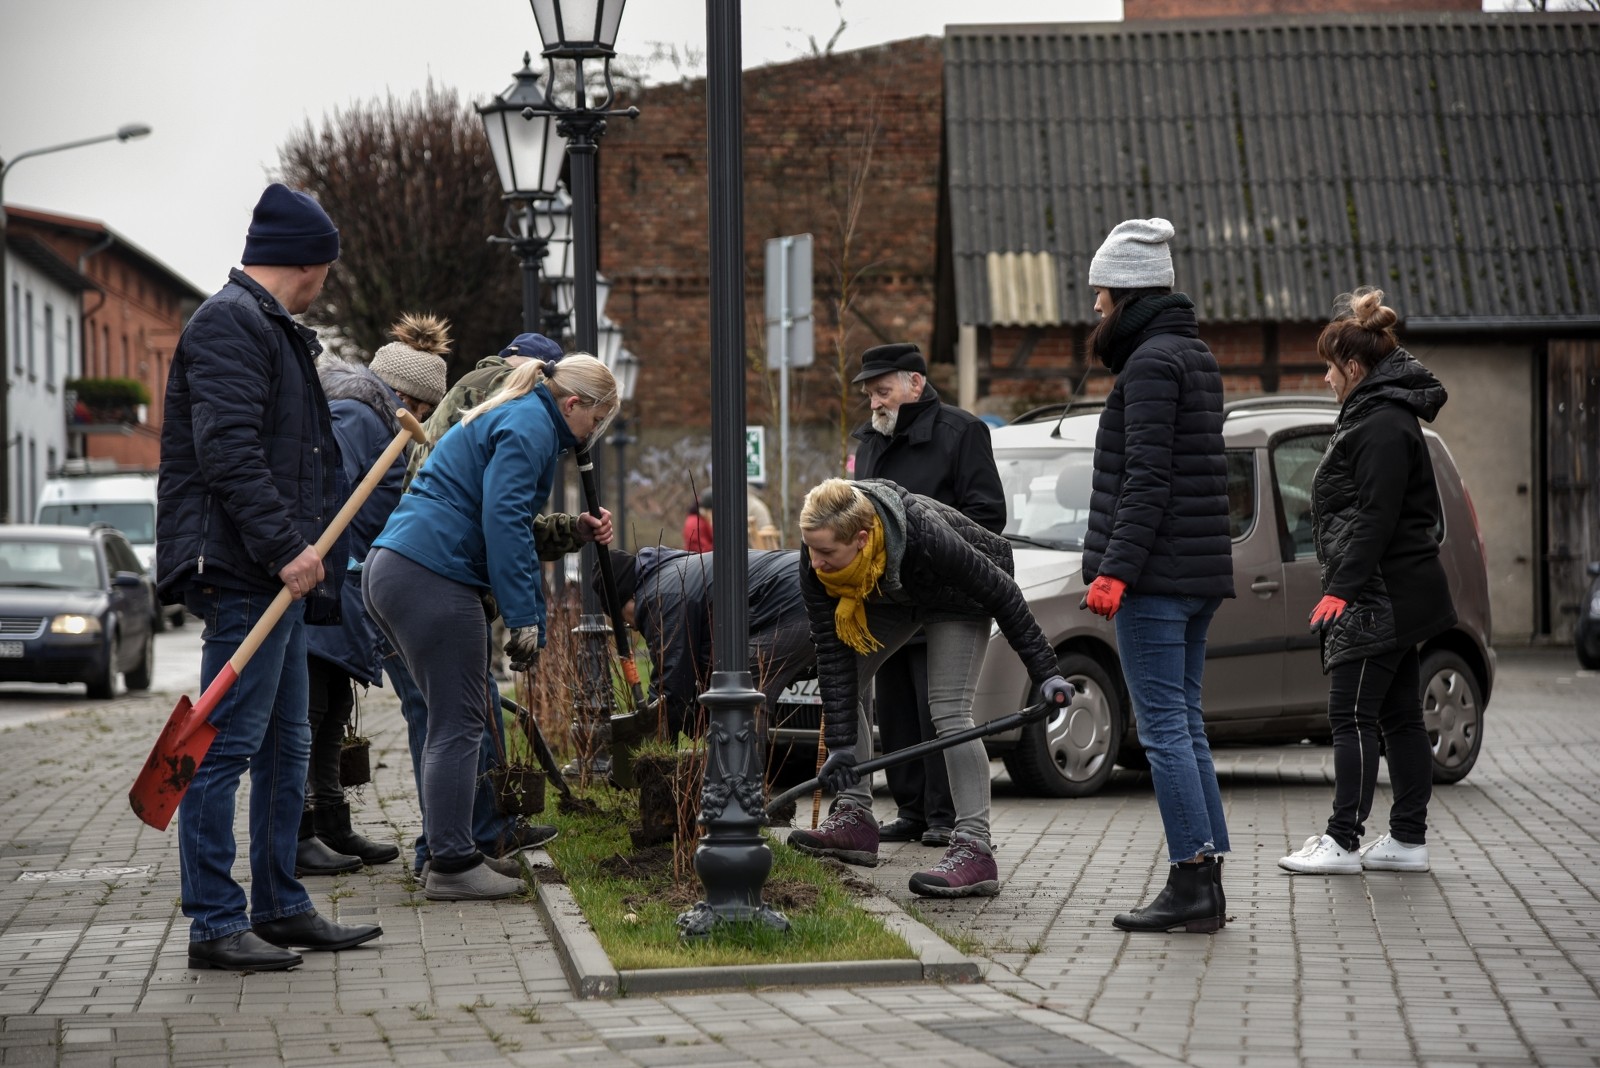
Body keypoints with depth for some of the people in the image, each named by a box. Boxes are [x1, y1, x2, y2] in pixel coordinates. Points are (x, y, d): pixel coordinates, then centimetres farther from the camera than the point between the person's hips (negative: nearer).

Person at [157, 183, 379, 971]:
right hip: (239, 573, -11)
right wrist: (287, 547, -24)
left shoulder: (272, 330, 22)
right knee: (227, 745, -9)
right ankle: (214, 924, -7)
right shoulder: (229, 324, -11)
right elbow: (227, 450, -22)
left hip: (278, 578, 11)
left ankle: (281, 908, 23)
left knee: (285, 748, 15)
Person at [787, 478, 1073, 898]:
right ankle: (854, 819, 10)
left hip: (957, 597, -6)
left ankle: (975, 850, -25)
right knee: (839, 686, 1)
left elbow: (1000, 590, -30)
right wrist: (840, 743, -25)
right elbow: (832, 652, -23)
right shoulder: (816, 564, -29)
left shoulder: (925, 534, -44)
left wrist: (1044, 671, -25)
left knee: (949, 710, -20)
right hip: (889, 596, 6)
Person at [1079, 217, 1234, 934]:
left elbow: (1147, 478, -19)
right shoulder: (1194, 357, 18)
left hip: (1157, 575, -10)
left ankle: (1191, 882, -8)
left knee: (1164, 727, -8)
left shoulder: (1152, 362, -12)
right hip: (1199, 573, 10)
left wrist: (1116, 568, -20)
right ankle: (1206, 886, 12)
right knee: (1184, 725, 11)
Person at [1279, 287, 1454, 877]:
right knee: (1399, 717, 11)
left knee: (1352, 715, -9)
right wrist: (1343, 586, 21)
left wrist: (1343, 588, -24)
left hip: (1380, 599, -11)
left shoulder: (1383, 426, -16)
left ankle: (1343, 841, -8)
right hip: (1396, 599, 11)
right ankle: (1409, 839, 14)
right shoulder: (1377, 417, 18)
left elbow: (1375, 517, -22)